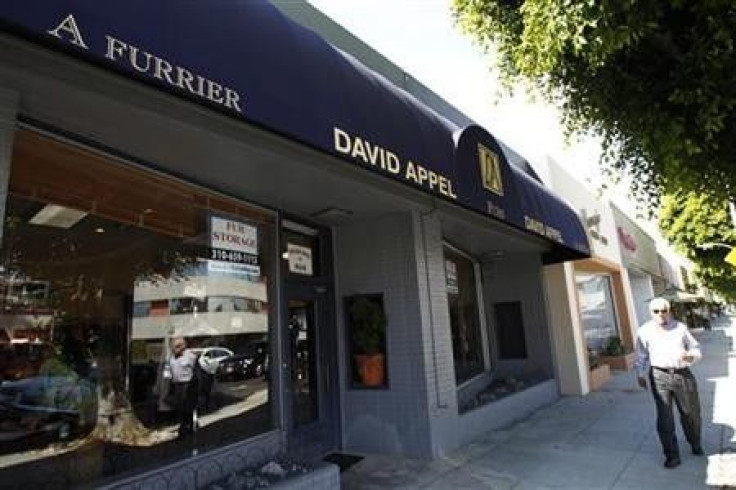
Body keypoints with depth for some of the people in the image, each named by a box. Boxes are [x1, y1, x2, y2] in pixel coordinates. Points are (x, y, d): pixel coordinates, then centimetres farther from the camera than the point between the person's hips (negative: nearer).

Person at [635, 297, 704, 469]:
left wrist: (691, 355, -11)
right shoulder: (645, 331, 3)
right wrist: (641, 374, 5)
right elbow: (641, 356, 9)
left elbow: (696, 349, 11)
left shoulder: (680, 327, 8)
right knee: (665, 418, -2)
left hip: (683, 374, 2)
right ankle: (672, 456, 9)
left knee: (691, 413, 16)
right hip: (660, 376, -2)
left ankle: (695, 444, 44)